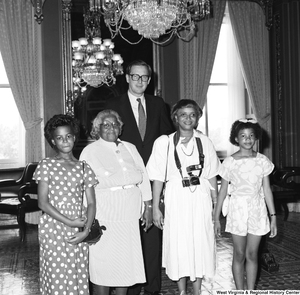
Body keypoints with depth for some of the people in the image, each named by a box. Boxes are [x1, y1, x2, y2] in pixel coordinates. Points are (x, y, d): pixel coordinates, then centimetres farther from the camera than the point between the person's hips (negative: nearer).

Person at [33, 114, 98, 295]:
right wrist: (69, 222, -13)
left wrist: (86, 230, -9)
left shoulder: (84, 168, 8)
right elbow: (42, 202, -6)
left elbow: (91, 203, 5)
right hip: (54, 230, -2)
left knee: (79, 279, 5)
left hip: (79, 233, 2)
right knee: (58, 279, 1)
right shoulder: (46, 165, 0)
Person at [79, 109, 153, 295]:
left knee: (126, 262, 10)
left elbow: (144, 179, 14)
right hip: (104, 218, -4)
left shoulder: (130, 148, 12)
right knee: (103, 263, 1)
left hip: (129, 217, 4)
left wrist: (148, 207, 10)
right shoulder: (90, 152, -2)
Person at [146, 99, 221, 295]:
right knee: (179, 245, 4)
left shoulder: (204, 142, 2)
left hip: (201, 199, 2)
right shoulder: (164, 142, -4)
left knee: (201, 244, 7)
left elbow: (212, 176, 5)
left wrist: (216, 203, 4)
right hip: (176, 199, -2)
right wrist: (155, 208, -5)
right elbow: (158, 178, -3)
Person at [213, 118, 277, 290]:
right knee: (239, 255, 7)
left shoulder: (262, 161, 0)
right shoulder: (230, 162, -4)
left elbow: (267, 190, 3)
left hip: (257, 210, 1)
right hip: (238, 209, -1)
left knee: (252, 255, 8)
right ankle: (240, 290, 20)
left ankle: (251, 290, 20)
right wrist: (216, 217, 1)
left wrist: (273, 216, 1)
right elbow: (223, 191, 1)